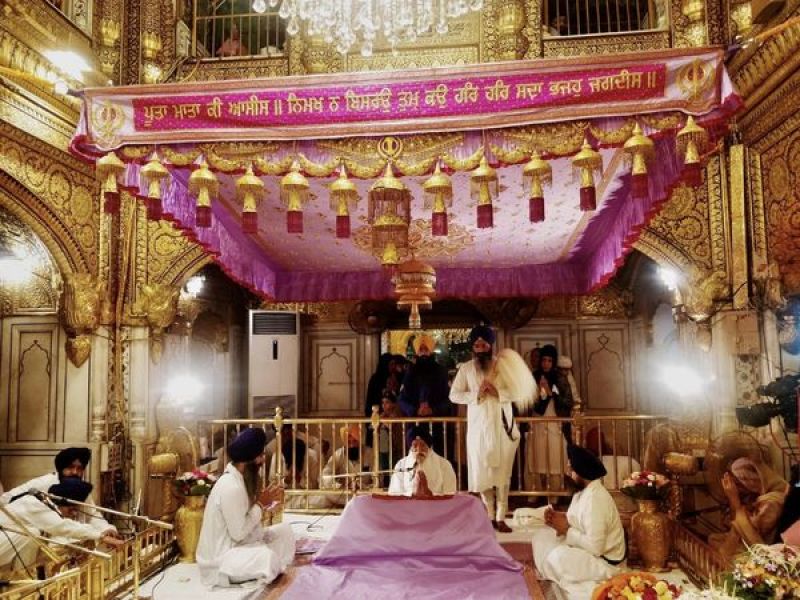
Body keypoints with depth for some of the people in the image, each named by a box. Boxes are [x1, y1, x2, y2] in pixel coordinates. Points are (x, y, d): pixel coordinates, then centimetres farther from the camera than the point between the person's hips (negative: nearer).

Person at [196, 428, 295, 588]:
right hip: (220, 556, -10)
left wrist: (267, 502, -7)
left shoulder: (239, 478, 2)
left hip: (235, 544, 10)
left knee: (284, 530, 4)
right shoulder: (231, 487, -28)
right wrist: (261, 504, -18)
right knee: (268, 557, -32)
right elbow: (238, 533, -26)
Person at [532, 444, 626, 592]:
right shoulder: (583, 490, 1)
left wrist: (566, 530, -20)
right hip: (586, 547, 10)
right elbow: (579, 521, 14)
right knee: (542, 536, 8)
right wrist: (561, 518, -6)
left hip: (604, 561, -10)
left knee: (557, 557, -31)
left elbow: (595, 547, -31)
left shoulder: (596, 499, -29)